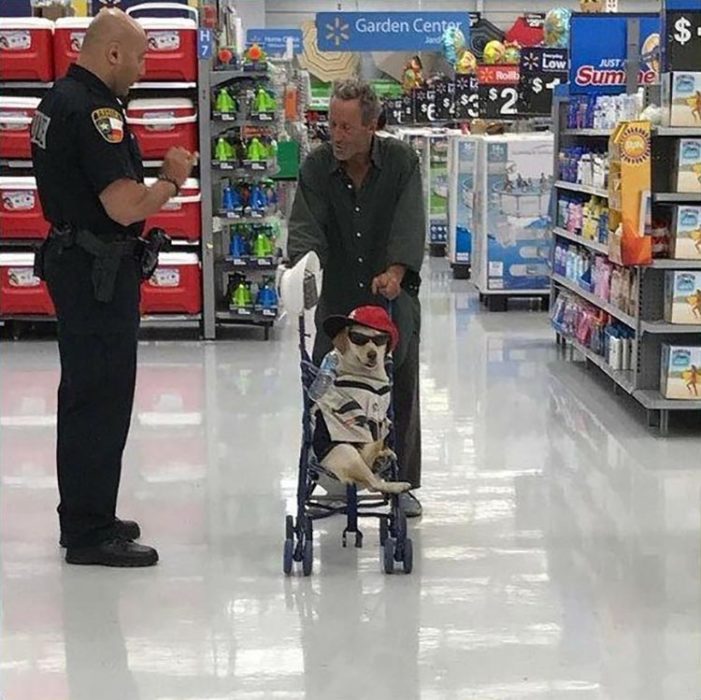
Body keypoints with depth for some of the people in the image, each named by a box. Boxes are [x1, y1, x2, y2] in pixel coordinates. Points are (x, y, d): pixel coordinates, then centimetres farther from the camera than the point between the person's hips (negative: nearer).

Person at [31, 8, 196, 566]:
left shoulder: (60, 98, 13)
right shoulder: (94, 110, -20)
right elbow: (126, 207, -25)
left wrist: (155, 176, 13)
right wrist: (173, 180, -7)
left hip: (72, 260, 11)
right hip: (99, 270, -11)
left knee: (84, 393, 17)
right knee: (102, 399, -4)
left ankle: (84, 517, 28)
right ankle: (91, 534, 3)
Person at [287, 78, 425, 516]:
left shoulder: (402, 161, -4)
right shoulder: (317, 167, 0)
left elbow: (410, 222, -16)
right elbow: (307, 224, -11)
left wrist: (396, 271, -33)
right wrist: (302, 266, -31)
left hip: (393, 299, -1)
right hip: (337, 300, 1)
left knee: (401, 391, 3)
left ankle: (403, 484, 16)